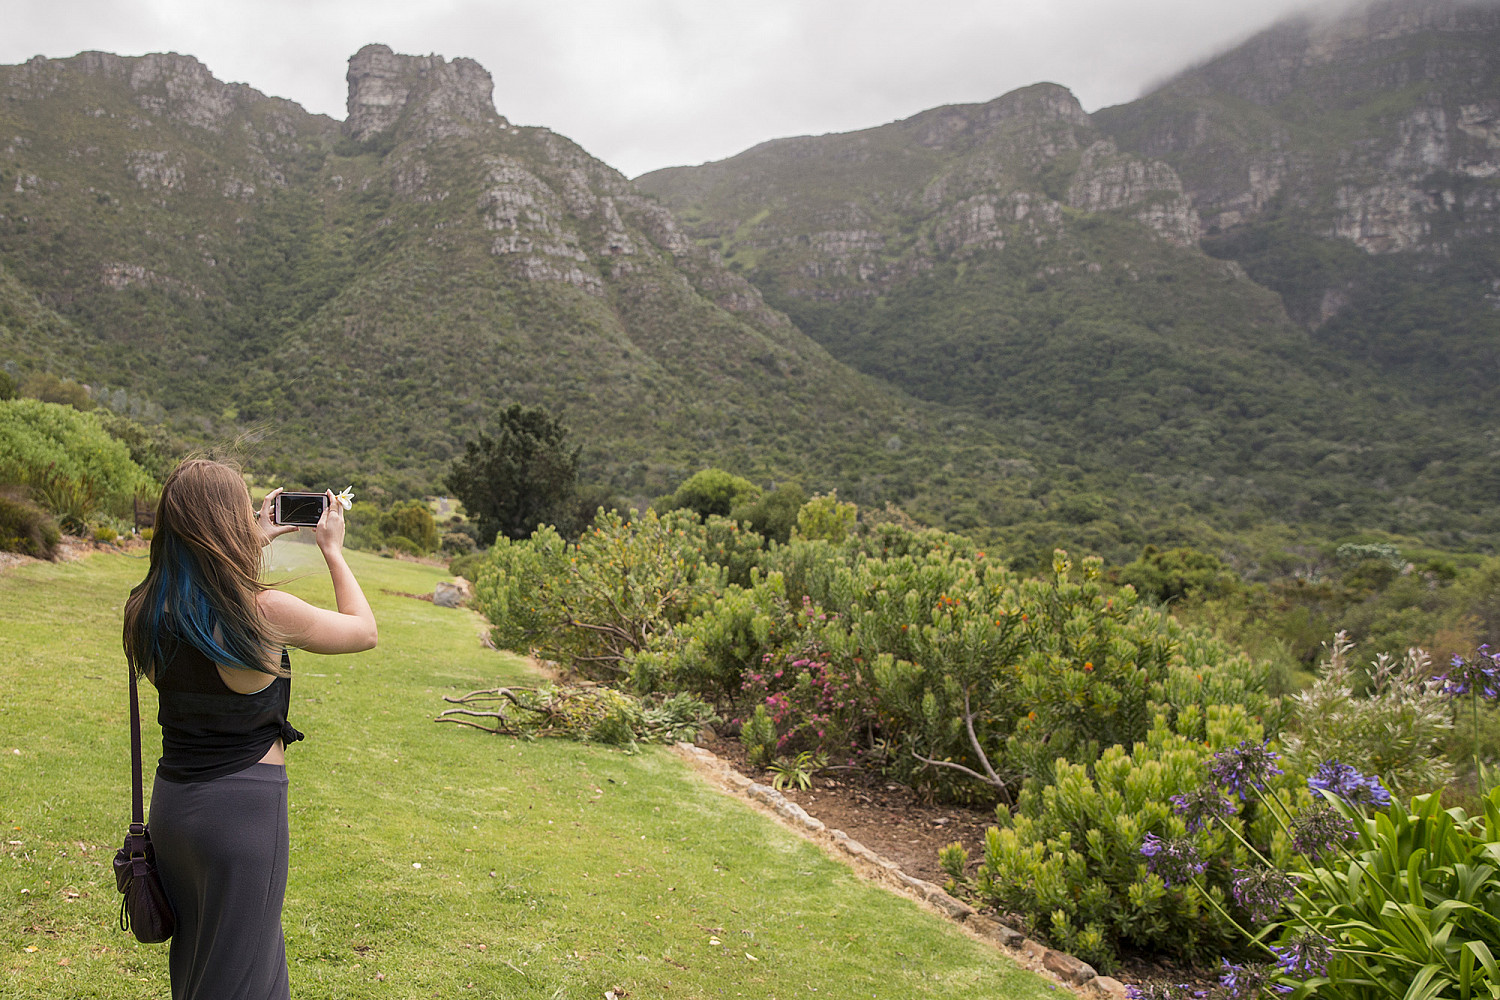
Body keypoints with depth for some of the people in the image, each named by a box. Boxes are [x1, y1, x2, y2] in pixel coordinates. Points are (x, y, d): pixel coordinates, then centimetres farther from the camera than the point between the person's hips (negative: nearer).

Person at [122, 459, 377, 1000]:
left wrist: (257, 540, 21)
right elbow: (364, 630, -4)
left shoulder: (149, 609, -5)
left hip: (170, 800, 6)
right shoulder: (266, 611, -22)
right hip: (243, 808, -6)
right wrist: (332, 549, 6)